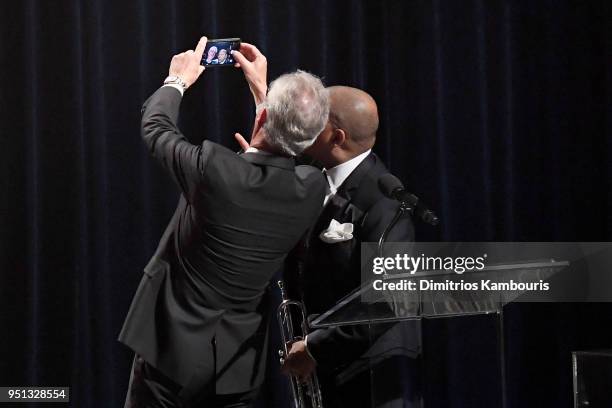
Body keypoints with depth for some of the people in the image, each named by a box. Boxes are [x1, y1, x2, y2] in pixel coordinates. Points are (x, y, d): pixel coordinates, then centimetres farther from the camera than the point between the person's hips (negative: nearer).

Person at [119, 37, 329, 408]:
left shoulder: (214, 169, -23)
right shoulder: (313, 189, -10)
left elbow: (155, 127, -1)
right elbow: (287, 144, 16)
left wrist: (178, 80, 17)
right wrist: (261, 88, 25)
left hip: (173, 351, -4)